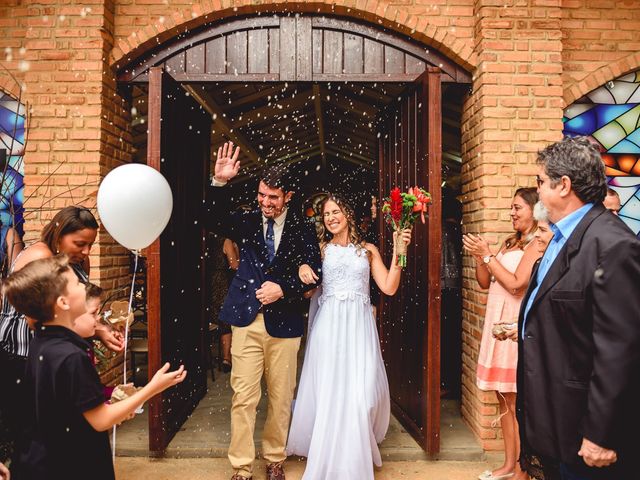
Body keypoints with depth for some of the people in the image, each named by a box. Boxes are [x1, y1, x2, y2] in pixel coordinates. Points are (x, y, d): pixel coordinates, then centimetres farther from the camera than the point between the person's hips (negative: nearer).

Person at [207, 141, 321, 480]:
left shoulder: (302, 230, 2)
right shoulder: (247, 222, 5)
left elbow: (314, 274, 0)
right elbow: (218, 218, -14)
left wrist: (283, 289, -14)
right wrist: (219, 182, -30)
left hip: (284, 323, 0)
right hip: (247, 320, 0)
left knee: (281, 397, 12)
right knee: (243, 397, 3)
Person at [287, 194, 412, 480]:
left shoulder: (368, 250, 11)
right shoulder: (320, 249, 10)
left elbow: (389, 287, 2)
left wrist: (398, 252, -4)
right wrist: (302, 270, -12)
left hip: (359, 327, 0)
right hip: (328, 325, 0)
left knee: (359, 392, -2)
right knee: (328, 392, 0)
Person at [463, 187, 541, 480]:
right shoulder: (510, 242, 16)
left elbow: (516, 284, -18)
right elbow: (485, 282, 15)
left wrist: (487, 255, -14)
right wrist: (477, 255, 1)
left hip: (516, 327, -8)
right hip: (498, 323, 8)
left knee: (517, 402, 0)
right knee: (504, 399, 13)